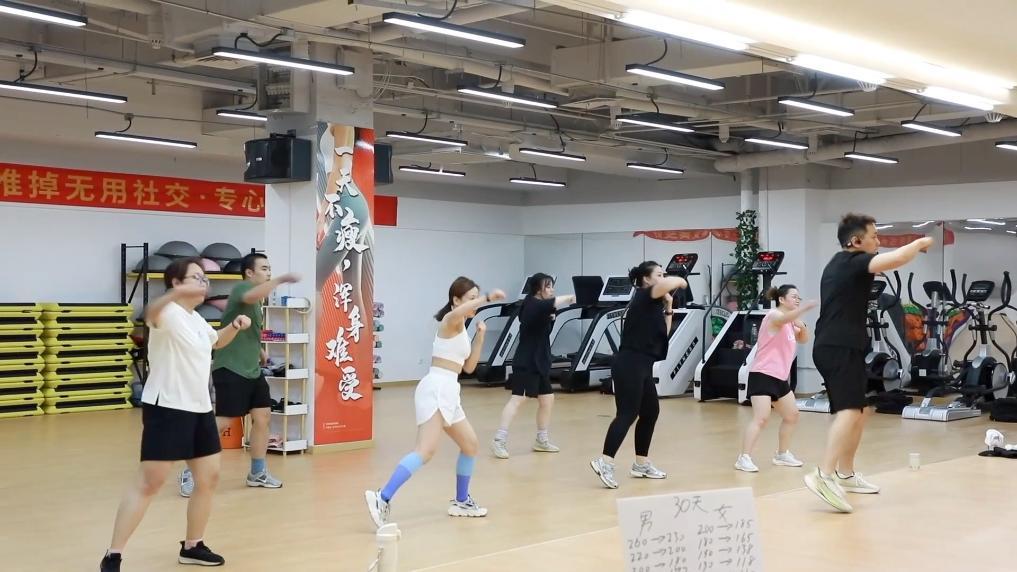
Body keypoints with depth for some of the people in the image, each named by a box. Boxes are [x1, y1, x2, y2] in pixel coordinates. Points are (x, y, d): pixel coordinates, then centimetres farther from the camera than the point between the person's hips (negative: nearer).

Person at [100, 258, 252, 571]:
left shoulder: (197, 320, 14)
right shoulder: (170, 314, -14)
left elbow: (216, 341, 36)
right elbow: (151, 313, -40)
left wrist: (234, 326, 15)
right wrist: (176, 293, -62)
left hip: (199, 409, 9)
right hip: (166, 408, -9)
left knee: (209, 477, 13)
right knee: (149, 482, -9)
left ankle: (192, 546, 27)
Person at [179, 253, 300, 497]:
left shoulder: (256, 301, 15)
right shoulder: (241, 288, -12)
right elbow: (253, 296, -39)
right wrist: (280, 280, -44)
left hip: (252, 371, 9)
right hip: (230, 370, -9)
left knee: (263, 417, 9)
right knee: (223, 422, -10)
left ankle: (258, 473, 21)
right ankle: (191, 473, 1)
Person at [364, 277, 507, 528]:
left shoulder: (460, 329, 22)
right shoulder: (451, 321, -5)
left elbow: (469, 367, 22)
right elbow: (460, 310, -32)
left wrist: (480, 336, 16)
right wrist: (487, 298, -36)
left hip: (447, 393, 10)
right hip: (436, 390, -10)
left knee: (470, 444, 20)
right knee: (425, 451, -23)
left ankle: (461, 502, 32)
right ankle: (382, 498, -31)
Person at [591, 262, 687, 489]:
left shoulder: (653, 303, 19)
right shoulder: (643, 297, -9)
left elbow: (664, 332, 22)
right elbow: (671, 282, -27)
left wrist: (668, 306, 15)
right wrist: (681, 282, -5)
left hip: (641, 367, 10)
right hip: (629, 366, -10)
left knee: (650, 412, 16)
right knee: (628, 414, -16)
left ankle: (641, 464, 25)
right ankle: (605, 461, -23)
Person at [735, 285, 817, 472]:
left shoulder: (789, 323, 16)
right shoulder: (774, 315, -12)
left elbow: (803, 339, 24)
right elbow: (786, 317, -36)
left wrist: (802, 326, 1)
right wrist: (805, 307, -54)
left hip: (779, 377, 10)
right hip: (762, 375, -10)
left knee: (792, 415, 18)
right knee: (761, 418, -21)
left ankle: (782, 454, 31)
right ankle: (744, 458, -21)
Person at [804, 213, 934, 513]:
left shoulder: (840, 263, 21)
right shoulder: (852, 261, -9)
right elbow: (895, 259, -23)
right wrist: (920, 243, -6)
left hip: (834, 346, 11)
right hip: (840, 348, -11)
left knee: (857, 411, 19)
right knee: (849, 410, -22)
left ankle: (845, 475, 25)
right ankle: (825, 476, -35)